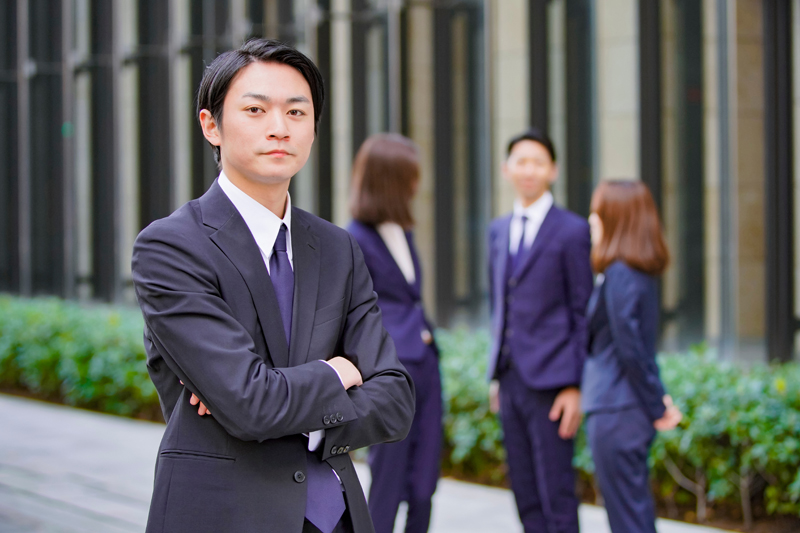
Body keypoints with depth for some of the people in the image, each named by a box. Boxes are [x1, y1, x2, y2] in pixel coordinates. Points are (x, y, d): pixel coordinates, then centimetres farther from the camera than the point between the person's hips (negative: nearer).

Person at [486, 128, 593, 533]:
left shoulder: (572, 231, -5)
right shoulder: (499, 230, 15)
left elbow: (584, 314, -6)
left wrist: (576, 388, -11)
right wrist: (496, 376, 15)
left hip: (550, 381, -6)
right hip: (510, 378, 6)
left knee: (556, 494, -4)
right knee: (524, 493, 10)